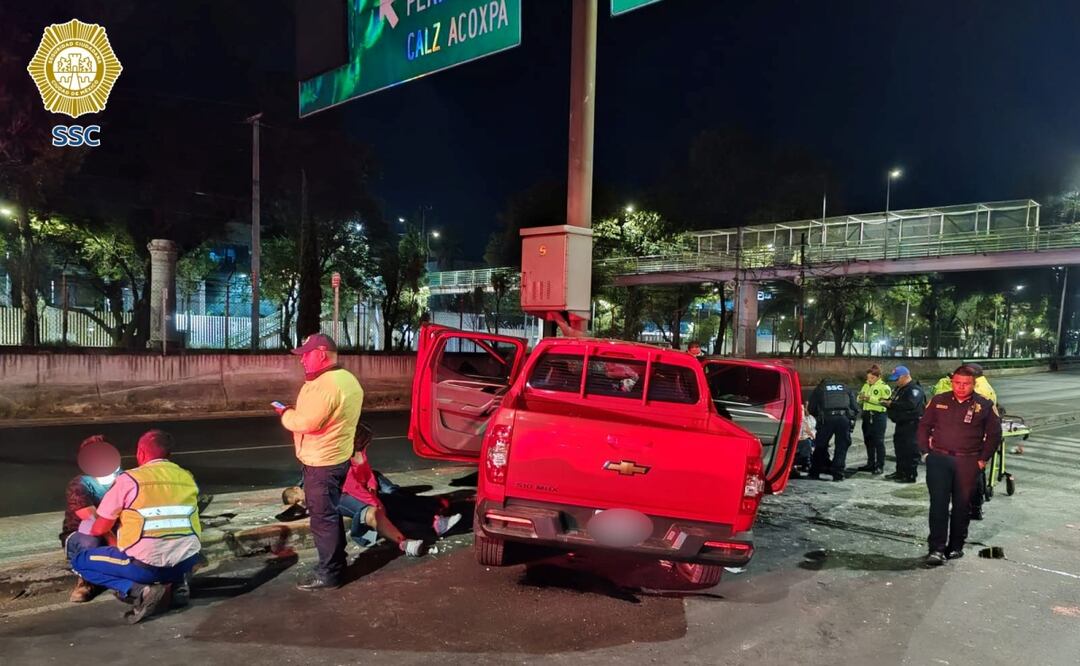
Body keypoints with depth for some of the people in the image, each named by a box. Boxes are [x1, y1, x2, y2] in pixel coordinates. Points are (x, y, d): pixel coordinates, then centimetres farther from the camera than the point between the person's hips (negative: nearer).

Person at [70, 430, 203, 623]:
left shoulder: (128, 479, -3)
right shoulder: (187, 478, 11)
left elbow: (99, 529, 2)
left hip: (146, 565, -5)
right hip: (187, 561, 5)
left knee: (80, 562, 17)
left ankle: (139, 591, -6)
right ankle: (177, 583, 8)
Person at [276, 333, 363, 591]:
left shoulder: (325, 384, -24)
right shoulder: (347, 378, 11)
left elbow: (306, 423, -27)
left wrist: (285, 413, -9)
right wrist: (294, 411, 6)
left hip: (322, 462, -10)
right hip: (336, 457, 10)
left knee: (322, 518, 0)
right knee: (330, 514, 21)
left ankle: (328, 574, 9)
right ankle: (336, 563, 32)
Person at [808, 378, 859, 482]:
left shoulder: (818, 389, 23)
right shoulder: (846, 388, 27)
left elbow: (811, 409, 17)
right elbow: (855, 408, 20)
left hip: (827, 418, -1)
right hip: (844, 418, 1)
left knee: (820, 446, 12)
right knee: (841, 447, 9)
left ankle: (815, 472, 18)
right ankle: (838, 474, 5)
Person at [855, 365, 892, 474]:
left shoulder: (884, 387, -7)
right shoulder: (866, 385, 14)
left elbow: (885, 401, -20)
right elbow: (859, 401, 17)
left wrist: (870, 399, -22)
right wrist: (861, 397, -5)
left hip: (878, 416, -7)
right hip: (867, 415, 7)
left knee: (878, 441, -3)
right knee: (868, 441, 12)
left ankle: (880, 466, 4)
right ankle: (870, 463, 23)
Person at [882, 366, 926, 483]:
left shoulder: (914, 389, -15)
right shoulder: (900, 388, 16)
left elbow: (910, 404, -29)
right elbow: (896, 402, 26)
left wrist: (892, 404, -23)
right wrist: (887, 402, 3)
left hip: (911, 424, -10)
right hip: (901, 423, 10)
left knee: (910, 449, -7)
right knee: (899, 448, 16)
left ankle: (910, 475, -1)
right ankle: (900, 472, 26)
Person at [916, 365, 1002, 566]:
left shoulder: (985, 406, 2)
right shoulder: (938, 401, 5)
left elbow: (994, 434, 8)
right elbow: (923, 427, 12)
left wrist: (982, 459, 2)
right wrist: (925, 452, 4)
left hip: (968, 463, 0)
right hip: (939, 459, 0)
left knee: (962, 505, 8)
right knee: (938, 503, -7)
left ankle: (956, 546, 23)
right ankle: (937, 548, -6)